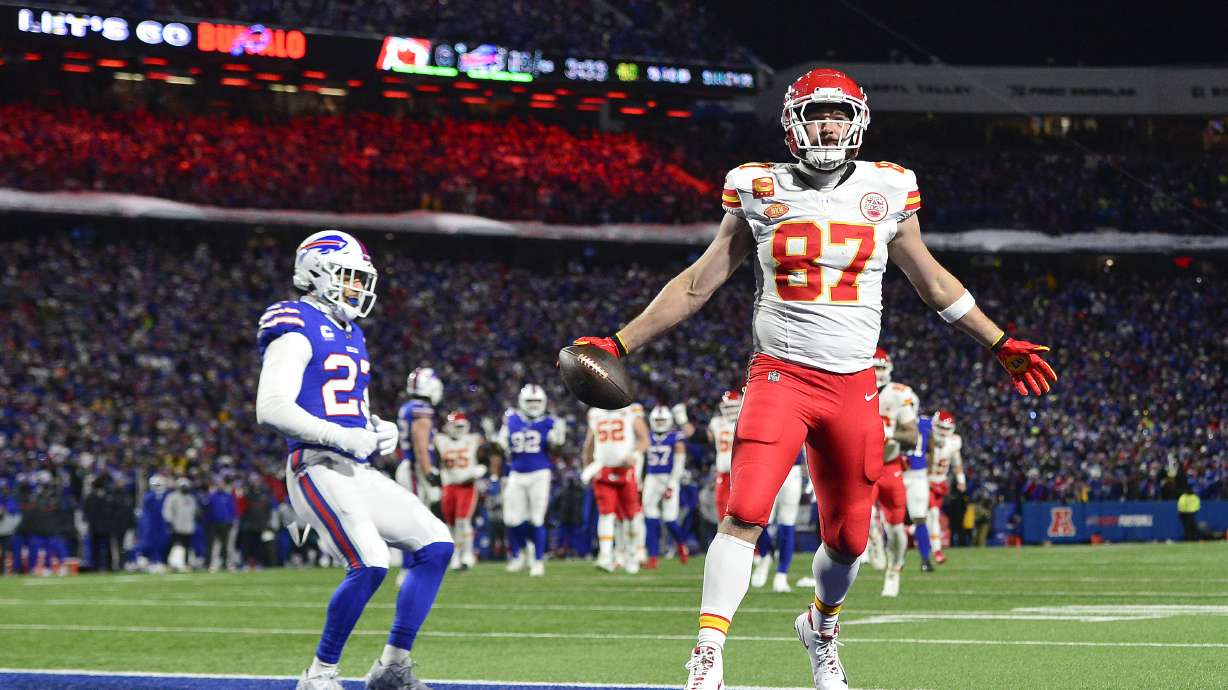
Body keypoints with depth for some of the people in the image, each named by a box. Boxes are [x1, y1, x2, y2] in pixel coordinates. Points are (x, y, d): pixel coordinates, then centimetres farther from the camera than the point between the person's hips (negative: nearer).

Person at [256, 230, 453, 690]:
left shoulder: (350, 335, 21)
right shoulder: (296, 329, -9)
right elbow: (271, 409, -19)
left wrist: (376, 430, 9)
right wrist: (344, 437, -21)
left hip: (359, 472, 10)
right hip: (318, 469, -10)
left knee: (437, 545, 2)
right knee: (370, 564, -24)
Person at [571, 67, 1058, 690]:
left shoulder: (886, 191, 5)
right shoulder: (761, 191, 1)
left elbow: (930, 280, 20)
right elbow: (698, 283, 9)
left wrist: (1000, 346, 23)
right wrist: (620, 345, 6)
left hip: (853, 386, 3)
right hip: (781, 375, -2)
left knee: (847, 538, 8)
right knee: (745, 514, -20)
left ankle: (821, 628, 38)